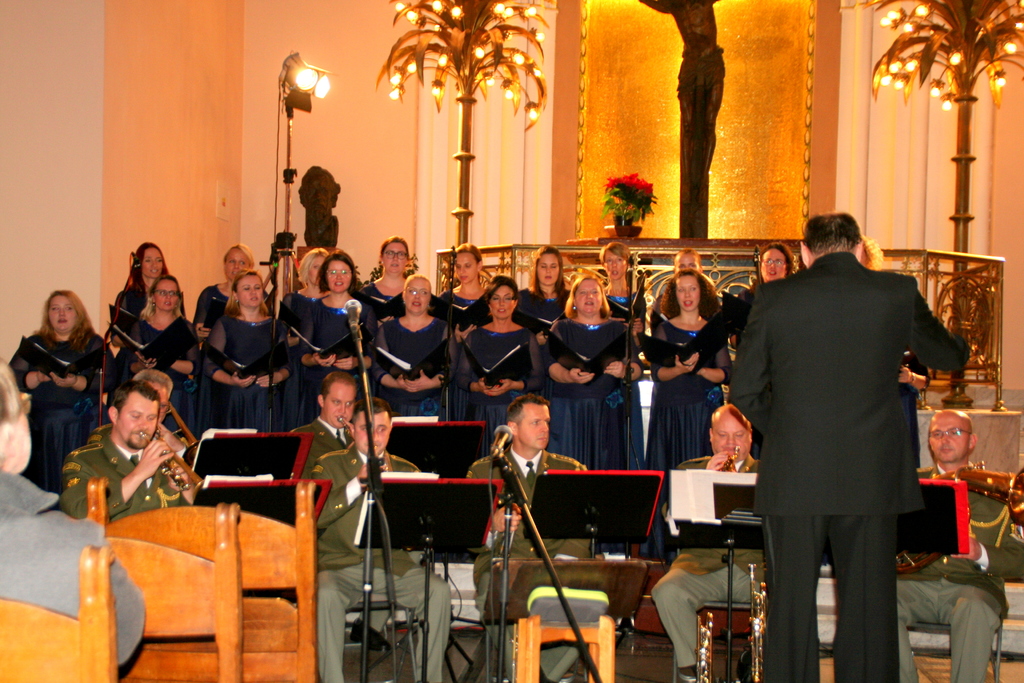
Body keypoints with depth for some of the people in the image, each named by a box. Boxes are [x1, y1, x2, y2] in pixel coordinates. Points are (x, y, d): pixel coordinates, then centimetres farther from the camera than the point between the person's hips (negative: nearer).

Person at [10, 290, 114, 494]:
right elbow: (12, 377, 6)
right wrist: (40, 377, -13)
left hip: (82, 425, -2)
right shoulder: (34, 344, 20)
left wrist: (75, 382, -18)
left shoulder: (94, 343, 14)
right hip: (40, 424, 2)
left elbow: (107, 380, -2)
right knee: (44, 477, -14)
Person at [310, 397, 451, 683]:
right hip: (341, 563, -2)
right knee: (326, 595, -34)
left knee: (439, 590, -24)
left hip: (393, 563, 2)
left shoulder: (406, 470, 17)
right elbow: (314, 517, -6)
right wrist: (357, 483, -14)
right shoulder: (329, 466, 10)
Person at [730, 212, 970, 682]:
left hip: (792, 476, 0)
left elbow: (743, 391, -1)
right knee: (868, 604, 8)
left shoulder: (775, 297, -3)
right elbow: (949, 357, 14)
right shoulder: (897, 293, -1)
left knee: (791, 604, 9)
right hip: (872, 475, 1)